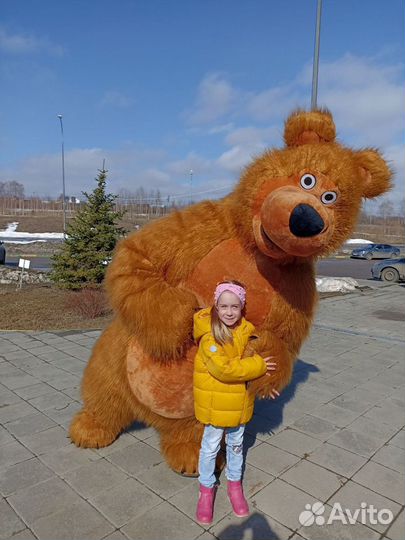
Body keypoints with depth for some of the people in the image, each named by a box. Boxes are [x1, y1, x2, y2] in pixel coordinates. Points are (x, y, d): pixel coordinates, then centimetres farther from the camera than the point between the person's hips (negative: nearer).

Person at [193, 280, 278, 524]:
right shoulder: (209, 335, -22)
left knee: (236, 443, 21)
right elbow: (224, 369, -28)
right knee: (211, 445, 13)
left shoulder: (246, 330, -5)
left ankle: (235, 483, 43)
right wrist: (258, 366, -23)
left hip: (241, 400, 5)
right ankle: (207, 488, 36)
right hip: (215, 401, -4)